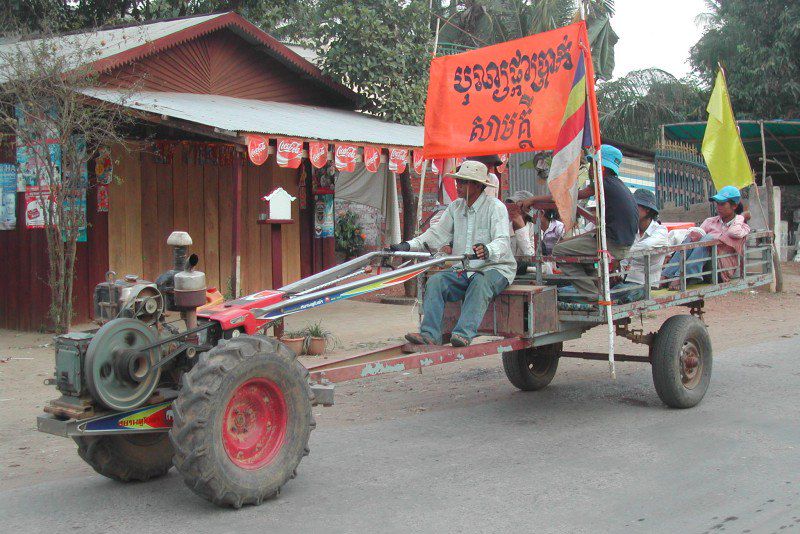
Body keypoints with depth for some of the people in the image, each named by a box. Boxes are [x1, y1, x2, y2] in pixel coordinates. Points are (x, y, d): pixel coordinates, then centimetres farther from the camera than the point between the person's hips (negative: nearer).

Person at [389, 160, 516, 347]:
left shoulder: (495, 207, -8)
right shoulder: (455, 207, 12)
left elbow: (502, 241, -21)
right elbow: (437, 234, 10)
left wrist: (488, 250, -45)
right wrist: (408, 246, -5)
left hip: (495, 268, -6)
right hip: (462, 269, 6)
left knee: (480, 283, -36)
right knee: (435, 281, -18)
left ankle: (464, 333, -47)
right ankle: (429, 333, -27)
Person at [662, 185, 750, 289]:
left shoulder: (743, 227, 11)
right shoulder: (710, 221, 23)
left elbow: (734, 233, -16)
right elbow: (696, 236, 4)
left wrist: (741, 217, -2)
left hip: (723, 270, -4)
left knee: (709, 238, -28)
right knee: (692, 237, -22)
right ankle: (666, 277, -41)